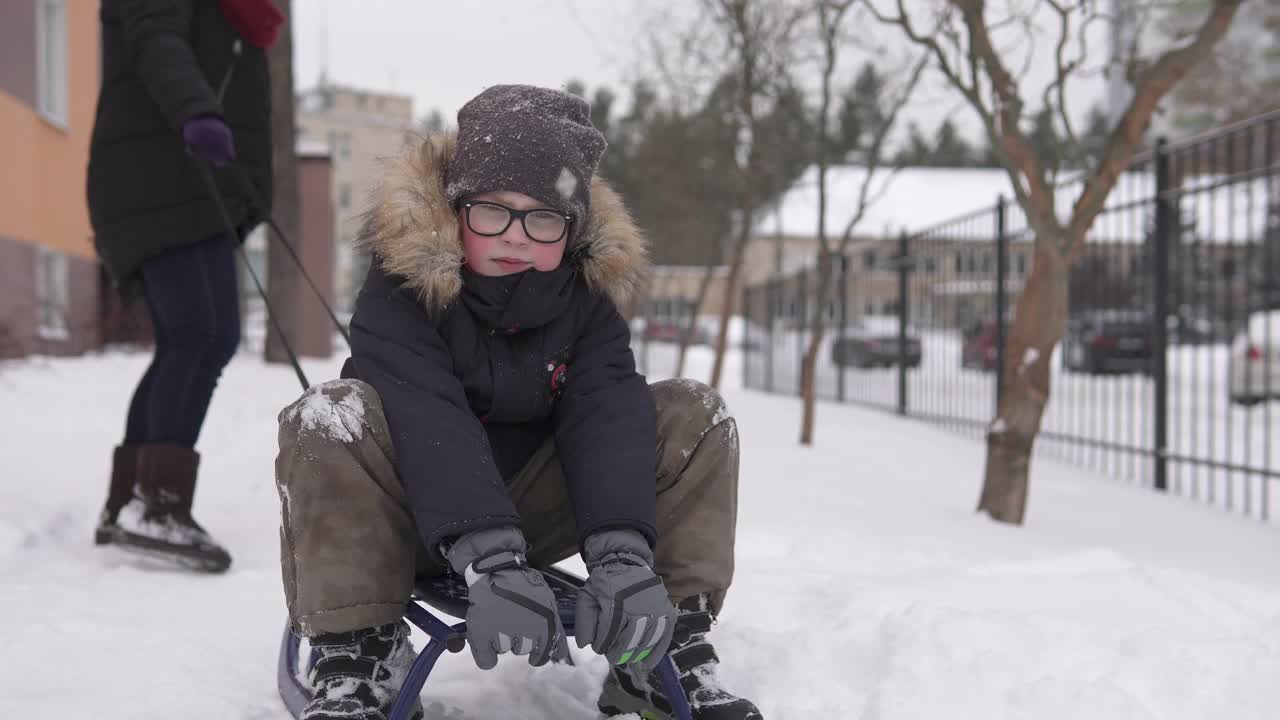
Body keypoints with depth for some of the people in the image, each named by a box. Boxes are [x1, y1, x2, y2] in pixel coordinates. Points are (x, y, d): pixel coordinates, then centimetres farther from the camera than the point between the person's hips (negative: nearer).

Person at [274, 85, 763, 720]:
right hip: (411, 518, -3)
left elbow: (608, 416, -21)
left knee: (693, 415, -12)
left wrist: (622, 553, -39)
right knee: (330, 416, -34)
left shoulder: (588, 290, -5)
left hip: (532, 509, 4)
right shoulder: (402, 284, -18)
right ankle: (357, 661, -28)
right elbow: (429, 425, -34)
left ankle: (667, 649, -13)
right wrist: (489, 562, -49)